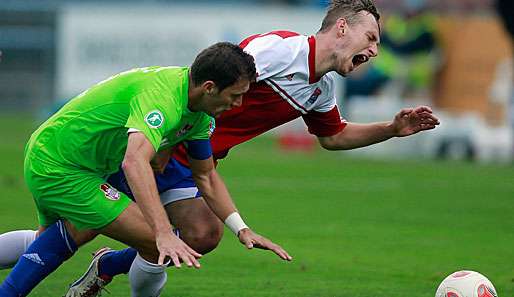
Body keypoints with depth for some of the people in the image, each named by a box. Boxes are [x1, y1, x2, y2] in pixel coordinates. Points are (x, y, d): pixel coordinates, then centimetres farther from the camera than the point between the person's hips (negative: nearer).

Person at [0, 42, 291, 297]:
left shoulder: (199, 113, -1)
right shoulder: (163, 96, -31)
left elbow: (206, 176, 12)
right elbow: (135, 161, -47)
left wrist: (242, 230, 3)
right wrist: (165, 234, -55)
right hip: (57, 168, -10)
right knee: (158, 244, -15)